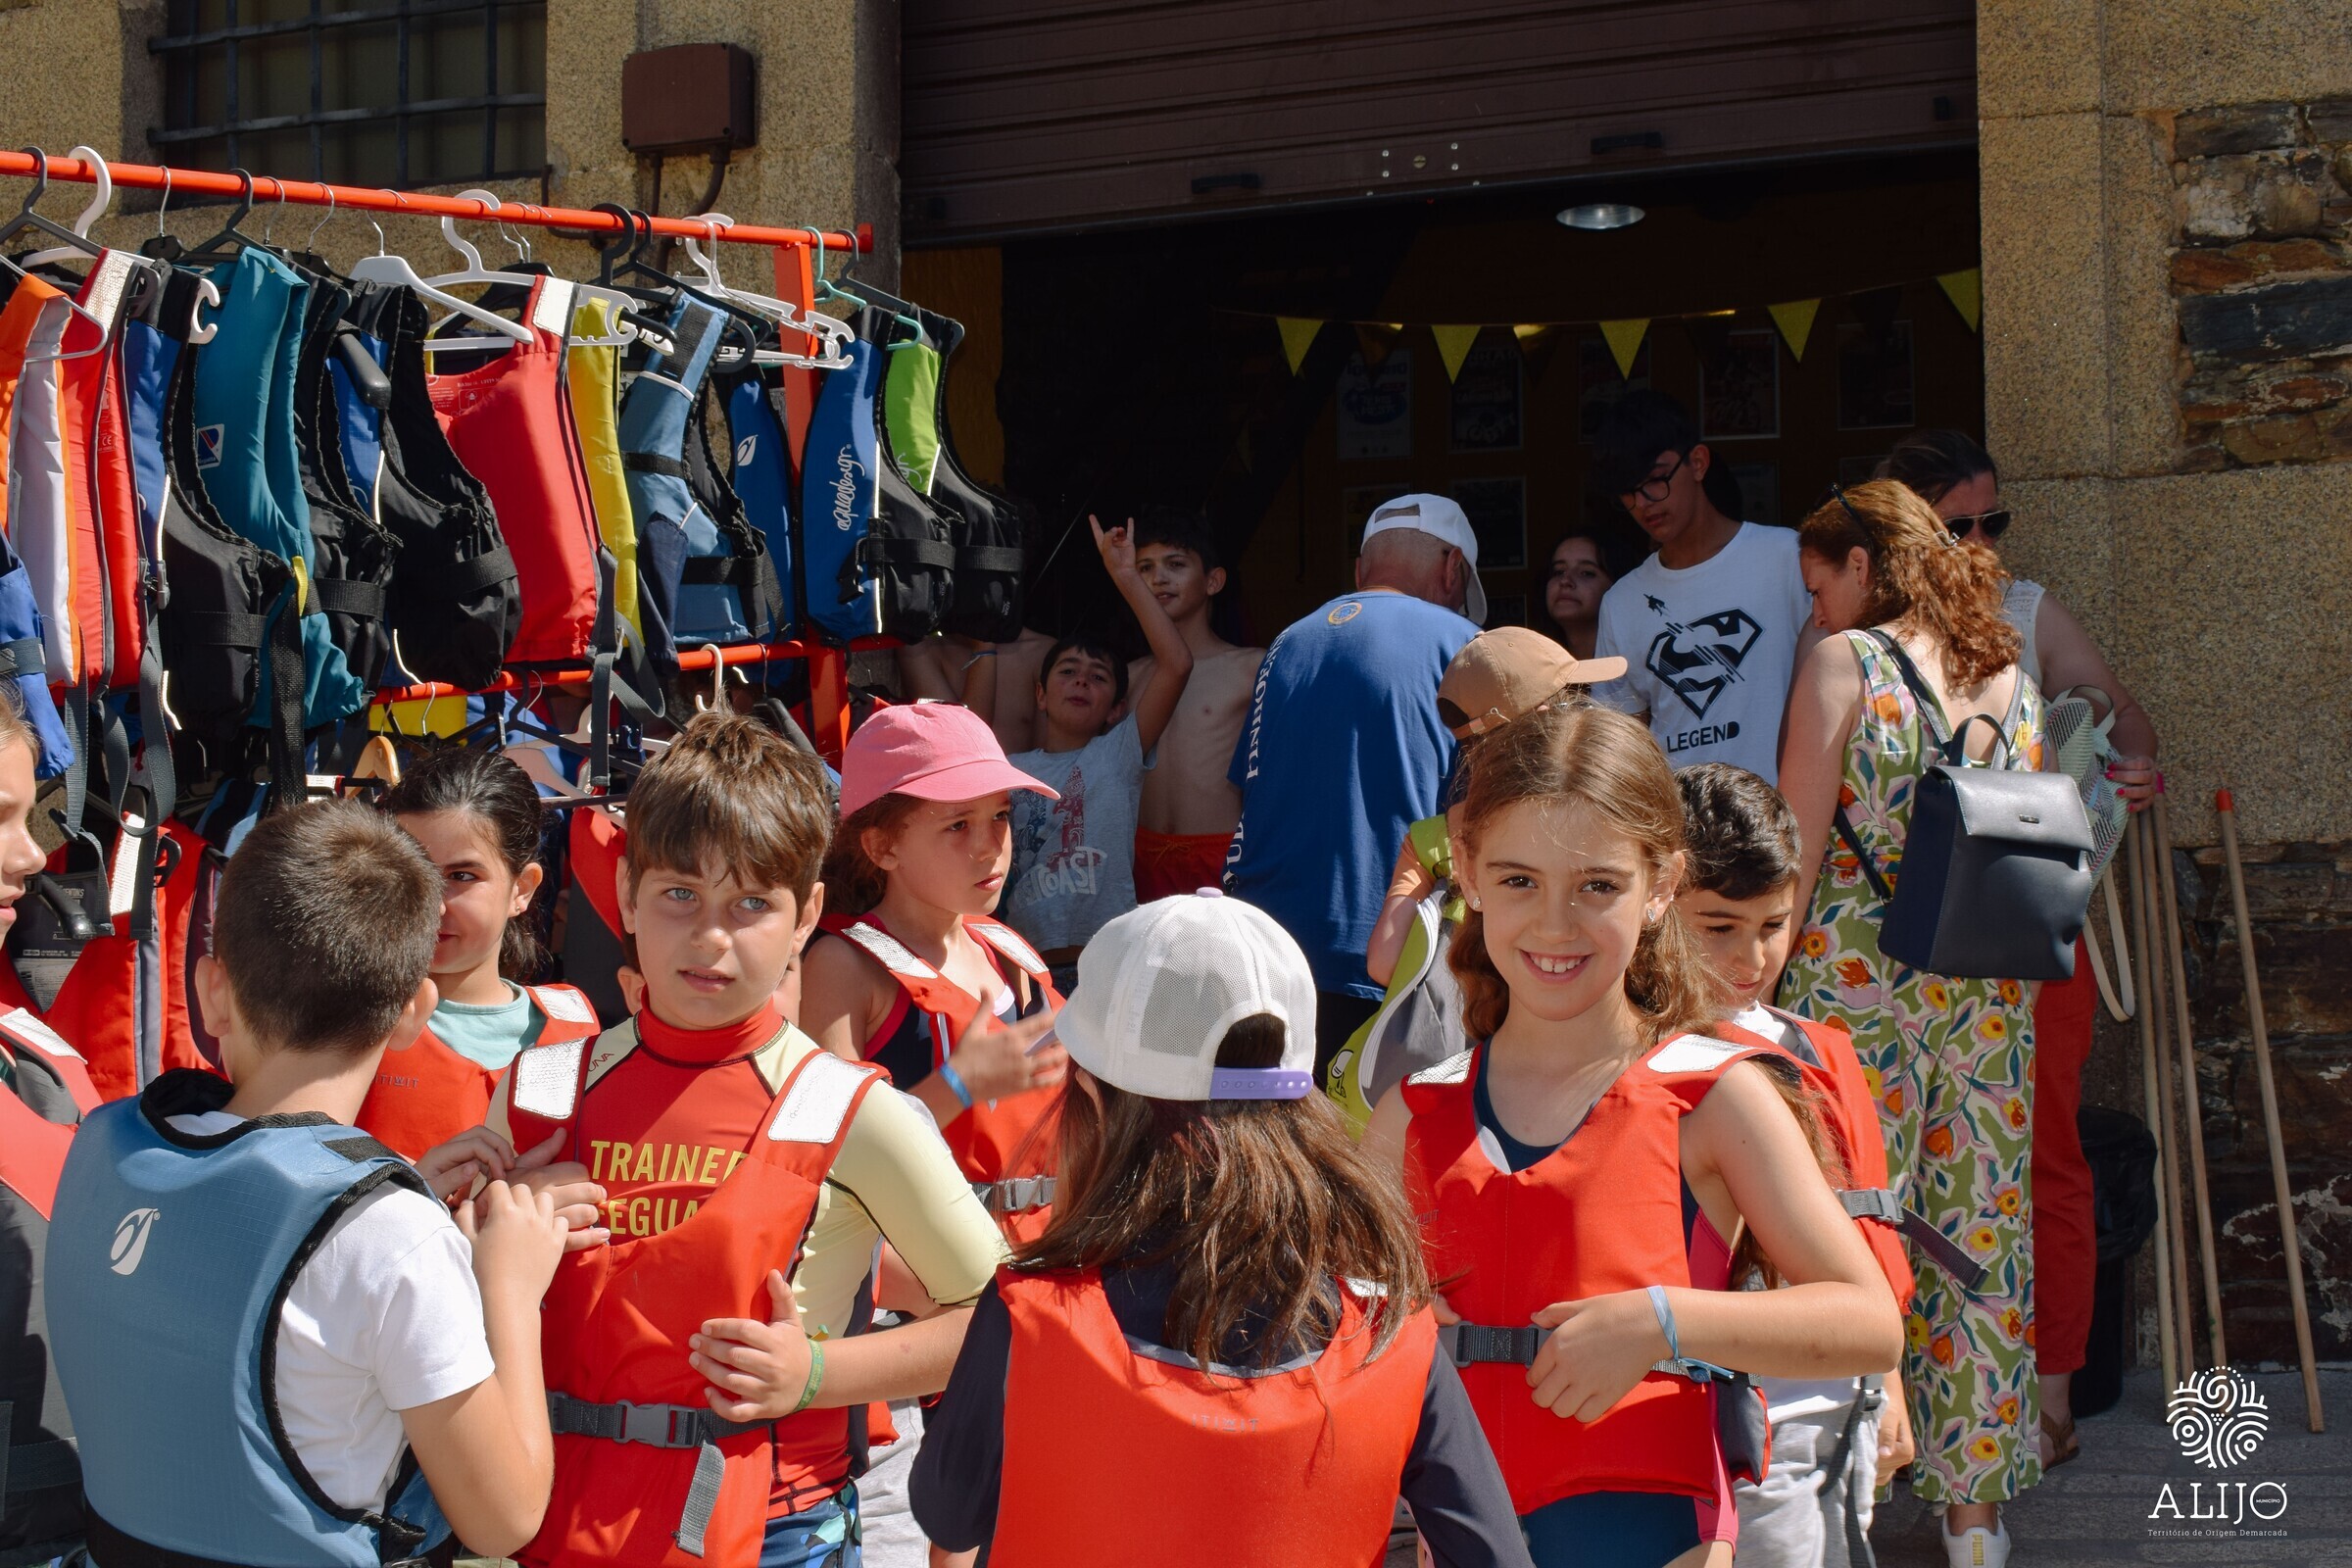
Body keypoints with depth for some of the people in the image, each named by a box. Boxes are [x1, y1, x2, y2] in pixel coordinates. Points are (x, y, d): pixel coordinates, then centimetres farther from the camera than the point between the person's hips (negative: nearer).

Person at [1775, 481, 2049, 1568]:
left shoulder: (1846, 661, -7)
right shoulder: (2011, 675, 9)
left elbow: (1797, 850, -9)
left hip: (1856, 979, -5)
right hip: (1989, 989, 5)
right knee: (1977, 1233, 10)